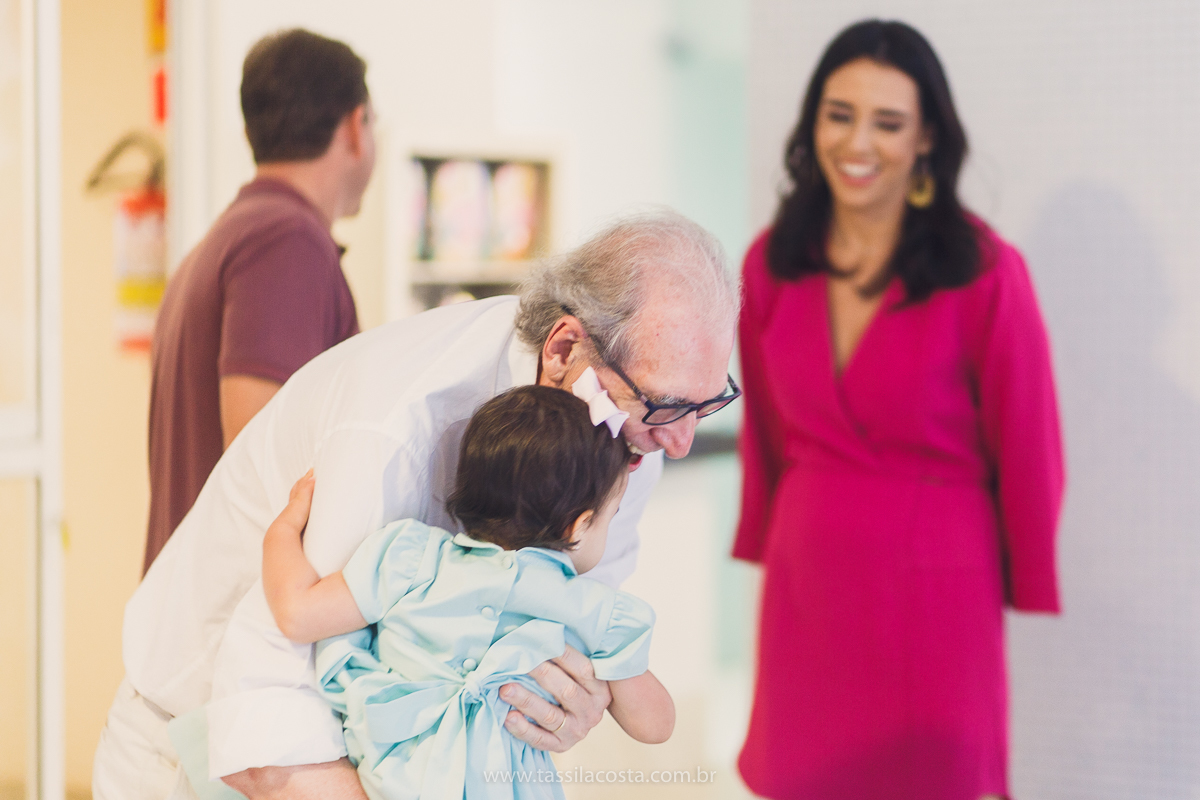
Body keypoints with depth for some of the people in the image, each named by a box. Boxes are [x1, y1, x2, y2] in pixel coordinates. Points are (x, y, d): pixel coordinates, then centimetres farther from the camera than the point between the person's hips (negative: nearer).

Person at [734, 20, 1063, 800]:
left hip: (934, 582, -4)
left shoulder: (983, 273, -12)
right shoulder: (773, 263, 2)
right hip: (806, 580, 4)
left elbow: (1026, 450, -4)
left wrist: (1026, 586, 1)